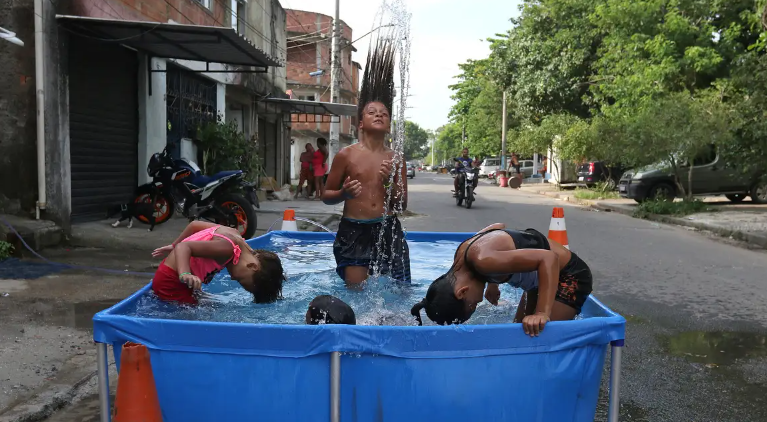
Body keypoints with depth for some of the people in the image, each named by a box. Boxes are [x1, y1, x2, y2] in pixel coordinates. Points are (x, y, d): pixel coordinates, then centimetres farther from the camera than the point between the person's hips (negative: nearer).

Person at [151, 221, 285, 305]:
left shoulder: (233, 234, -1)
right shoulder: (227, 248, -28)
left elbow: (194, 224, 8)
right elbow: (183, 247, -35)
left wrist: (173, 246, 19)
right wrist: (185, 275, -50)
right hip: (171, 282, -10)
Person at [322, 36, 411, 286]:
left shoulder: (396, 159, 6)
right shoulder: (346, 155, 0)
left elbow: (402, 205, 8)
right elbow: (326, 196, 7)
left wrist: (390, 182, -10)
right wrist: (344, 193, -15)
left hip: (388, 231, 2)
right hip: (354, 231, -2)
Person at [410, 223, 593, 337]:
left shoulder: (483, 261, -36)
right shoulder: (462, 254, -9)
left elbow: (548, 258, -39)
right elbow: (499, 226, 9)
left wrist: (542, 313, -43)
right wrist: (493, 282, 13)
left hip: (570, 276, -9)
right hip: (546, 274, 9)